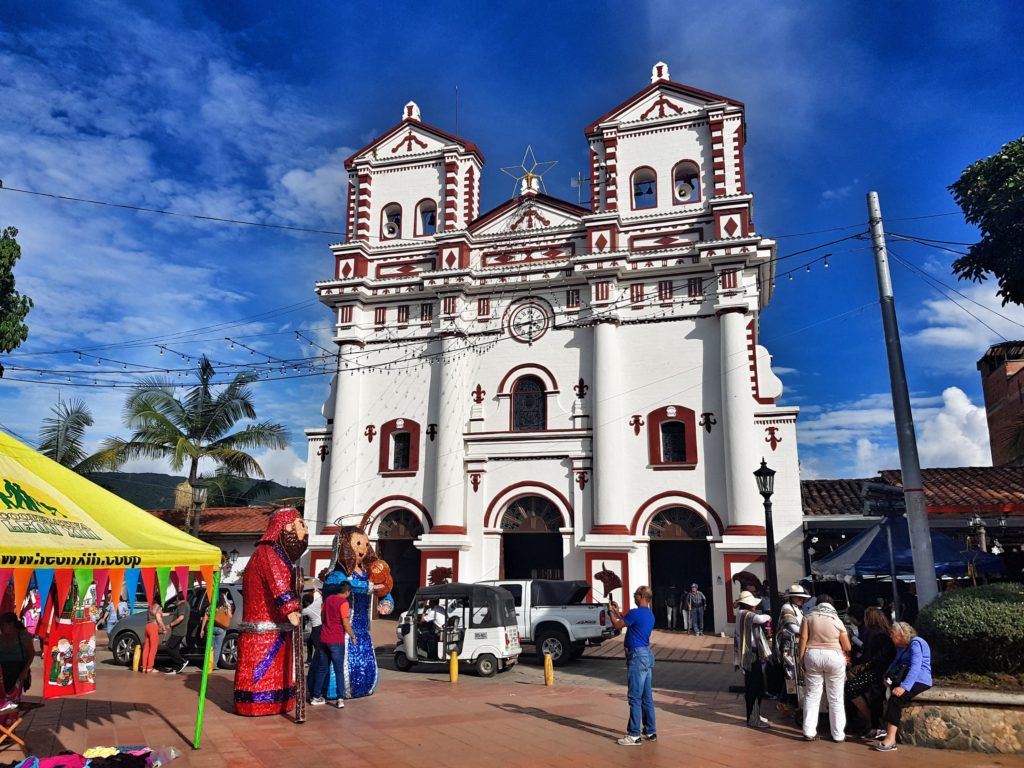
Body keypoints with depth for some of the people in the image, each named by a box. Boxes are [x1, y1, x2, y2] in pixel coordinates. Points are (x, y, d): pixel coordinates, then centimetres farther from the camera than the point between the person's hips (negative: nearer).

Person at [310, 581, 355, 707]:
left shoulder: (328, 599, 8)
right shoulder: (343, 603, -13)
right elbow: (346, 624, -14)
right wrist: (353, 636, 0)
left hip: (324, 639, 6)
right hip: (337, 641, -6)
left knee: (322, 669, 15)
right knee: (339, 671, 2)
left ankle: (316, 697, 18)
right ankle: (341, 699, -2)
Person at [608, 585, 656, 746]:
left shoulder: (636, 613, -16)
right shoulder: (649, 614, 13)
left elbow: (617, 625, -5)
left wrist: (611, 611, 11)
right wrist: (617, 612, 28)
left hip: (637, 656, -9)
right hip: (647, 655, 9)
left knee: (635, 698, -4)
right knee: (647, 697, 14)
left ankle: (634, 735, -1)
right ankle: (650, 732, 20)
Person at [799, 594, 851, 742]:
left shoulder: (809, 617, 5)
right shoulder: (837, 620, 5)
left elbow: (803, 638, -5)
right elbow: (847, 647, 6)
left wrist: (801, 659, 0)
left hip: (812, 655, 1)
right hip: (833, 657, -1)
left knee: (812, 695, 7)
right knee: (836, 698, 10)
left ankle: (809, 732, 5)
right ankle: (838, 734, 15)